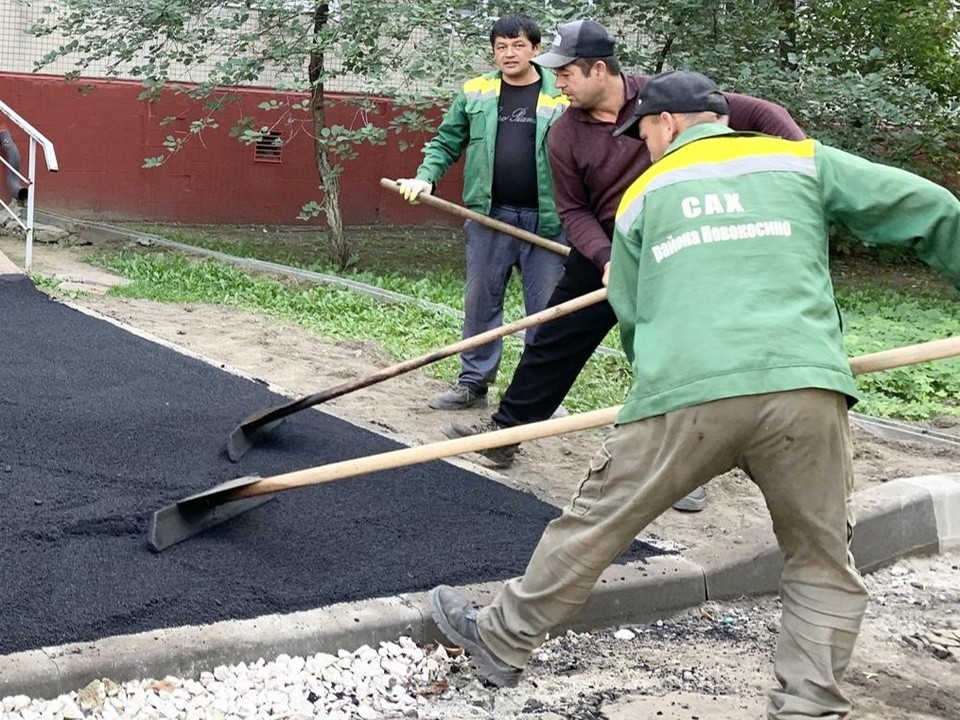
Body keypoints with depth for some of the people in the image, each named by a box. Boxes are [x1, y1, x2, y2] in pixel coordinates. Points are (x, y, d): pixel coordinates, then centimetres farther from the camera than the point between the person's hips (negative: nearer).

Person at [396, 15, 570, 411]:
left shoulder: (562, 97, 0)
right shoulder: (474, 93, 8)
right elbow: (446, 142, 14)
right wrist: (425, 177, -4)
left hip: (547, 221, -2)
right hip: (490, 216, 2)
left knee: (545, 309, 5)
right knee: (480, 302, 9)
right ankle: (473, 383, 21)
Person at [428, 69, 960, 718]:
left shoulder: (642, 195, 21)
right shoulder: (803, 160, 18)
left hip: (686, 392, 0)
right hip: (805, 386, 0)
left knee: (597, 522, 16)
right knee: (823, 565, 16)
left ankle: (504, 640, 31)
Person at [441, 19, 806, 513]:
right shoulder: (564, 136, -7)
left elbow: (759, 115, -12)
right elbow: (574, 211, -3)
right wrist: (605, 258, -21)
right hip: (603, 252, 2)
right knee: (553, 343, 6)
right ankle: (504, 431, 20)